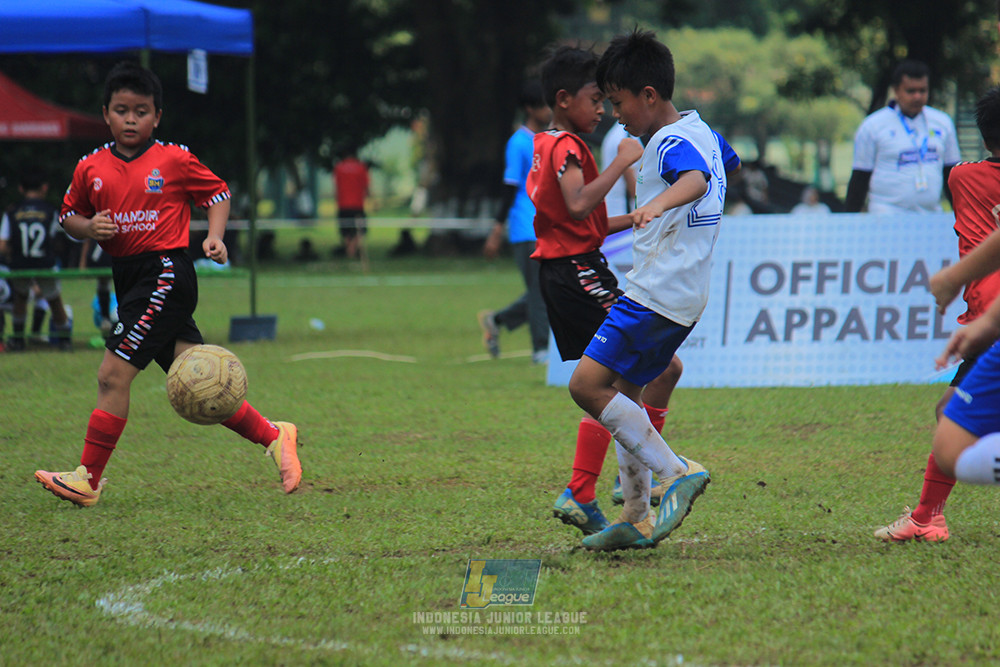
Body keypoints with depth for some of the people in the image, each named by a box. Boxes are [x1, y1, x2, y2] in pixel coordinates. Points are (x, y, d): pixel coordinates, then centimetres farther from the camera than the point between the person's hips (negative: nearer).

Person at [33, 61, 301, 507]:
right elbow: (68, 217, 19)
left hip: (166, 273, -6)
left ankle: (87, 479, -4)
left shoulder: (175, 161, -2)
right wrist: (89, 228, -2)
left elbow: (218, 193, 10)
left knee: (113, 375, -11)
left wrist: (215, 237, -5)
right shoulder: (91, 168, 9)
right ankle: (273, 436, 17)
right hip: (128, 279, 6)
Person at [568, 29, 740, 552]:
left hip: (657, 292, -11)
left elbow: (695, 178, -37)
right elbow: (730, 164, 38)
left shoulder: (672, 142, -15)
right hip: (684, 296, 11)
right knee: (623, 391, 16)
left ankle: (677, 473, -15)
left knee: (588, 384, -15)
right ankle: (637, 519, 17)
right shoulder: (701, 130, 15)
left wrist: (661, 203, -58)